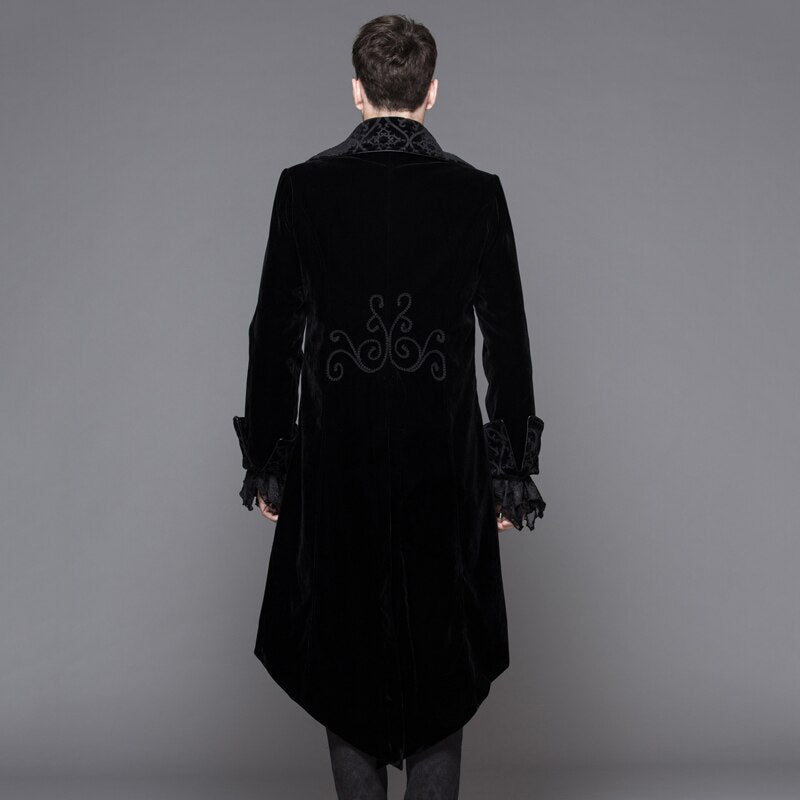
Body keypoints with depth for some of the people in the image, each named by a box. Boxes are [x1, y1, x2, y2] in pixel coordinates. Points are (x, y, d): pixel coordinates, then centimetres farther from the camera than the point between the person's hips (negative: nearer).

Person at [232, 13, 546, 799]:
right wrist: (511, 474, 6)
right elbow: (508, 341, -2)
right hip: (444, 464, 0)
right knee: (440, 660, 12)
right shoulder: (477, 191, -4)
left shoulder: (304, 186, -4)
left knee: (345, 654, 13)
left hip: (336, 464, 0)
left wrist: (266, 464, 8)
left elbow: (273, 334, -1)